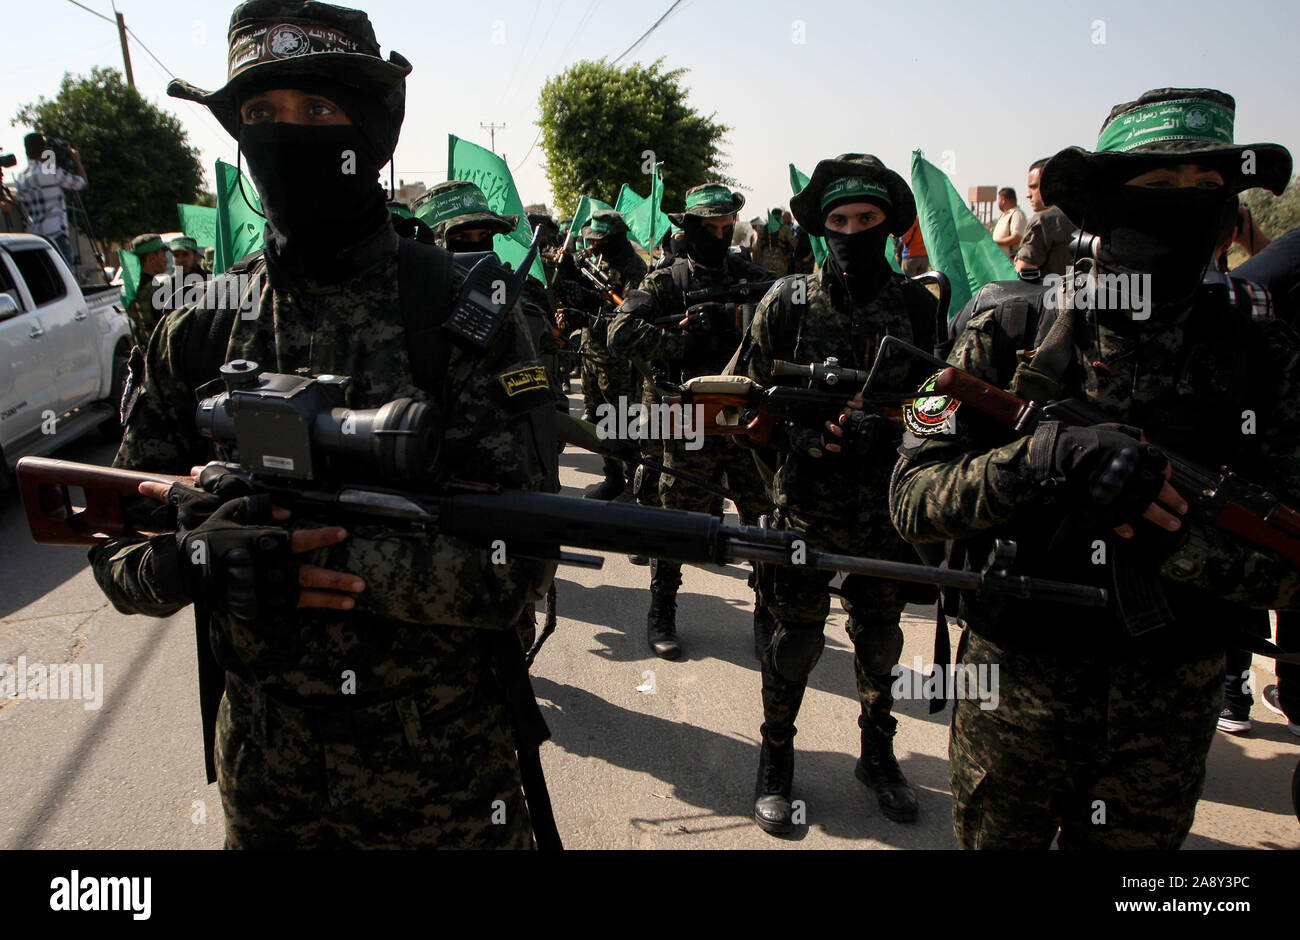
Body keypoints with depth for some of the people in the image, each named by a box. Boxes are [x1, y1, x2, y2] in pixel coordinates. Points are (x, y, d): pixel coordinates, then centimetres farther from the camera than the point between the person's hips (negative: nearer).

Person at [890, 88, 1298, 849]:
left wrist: (1167, 530, -26)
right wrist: (1043, 457, -30)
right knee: (994, 840, 18)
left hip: (1171, 710, 2)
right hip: (1018, 685, -2)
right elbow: (913, 501, -14)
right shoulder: (1013, 329, -9)